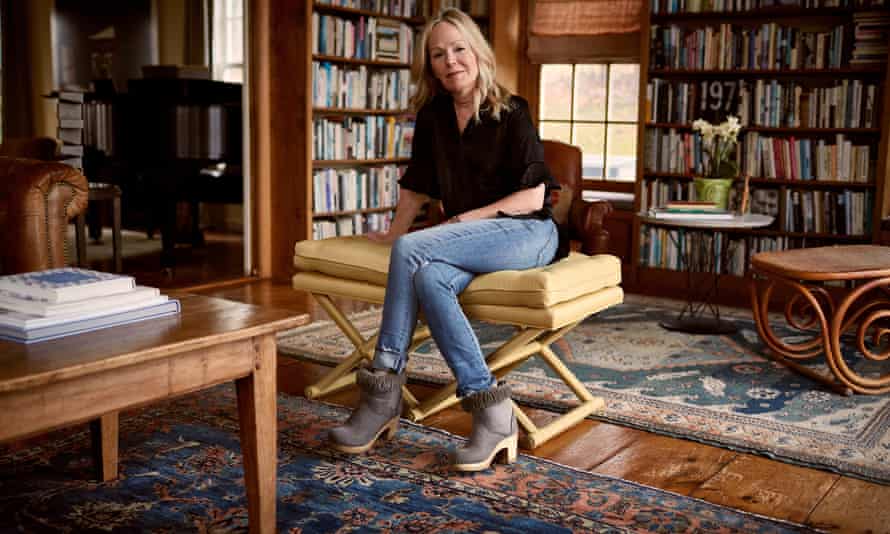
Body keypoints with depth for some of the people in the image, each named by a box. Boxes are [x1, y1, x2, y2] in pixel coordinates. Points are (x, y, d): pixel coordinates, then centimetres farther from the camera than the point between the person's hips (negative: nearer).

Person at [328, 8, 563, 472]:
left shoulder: (511, 112, -5)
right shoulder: (433, 116, 10)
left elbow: (534, 195, -8)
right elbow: (417, 184, 20)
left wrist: (472, 217, -12)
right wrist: (393, 232, 22)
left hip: (527, 232, -5)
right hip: (470, 241, 5)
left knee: (412, 251, -30)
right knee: (429, 278, -33)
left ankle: (384, 392, -25)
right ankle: (491, 411, -31)